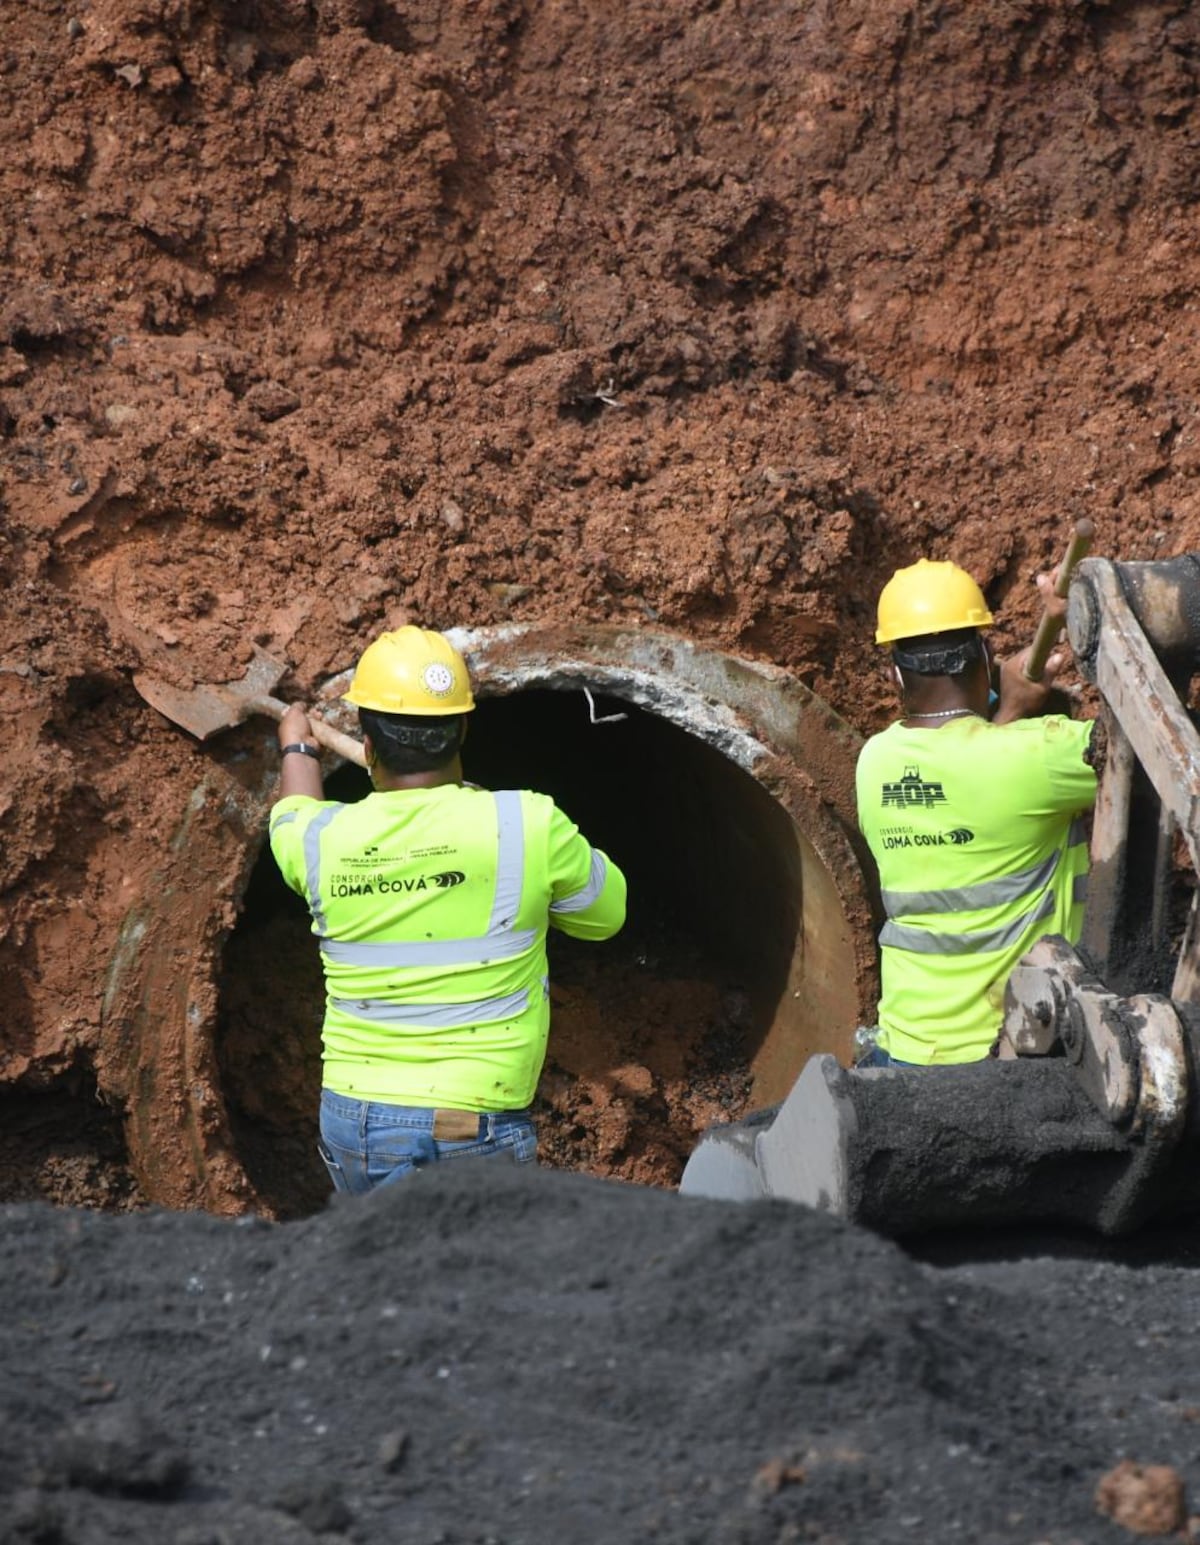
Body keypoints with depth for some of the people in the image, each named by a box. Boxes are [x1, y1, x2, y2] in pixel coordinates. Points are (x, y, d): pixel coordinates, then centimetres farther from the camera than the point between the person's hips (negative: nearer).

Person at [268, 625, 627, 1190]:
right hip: (472, 1130, -4)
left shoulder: (323, 841, 0)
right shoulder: (527, 826, -10)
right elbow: (605, 910, 10)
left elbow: (292, 813, 28)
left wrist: (296, 747, 50)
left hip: (349, 1121, 4)